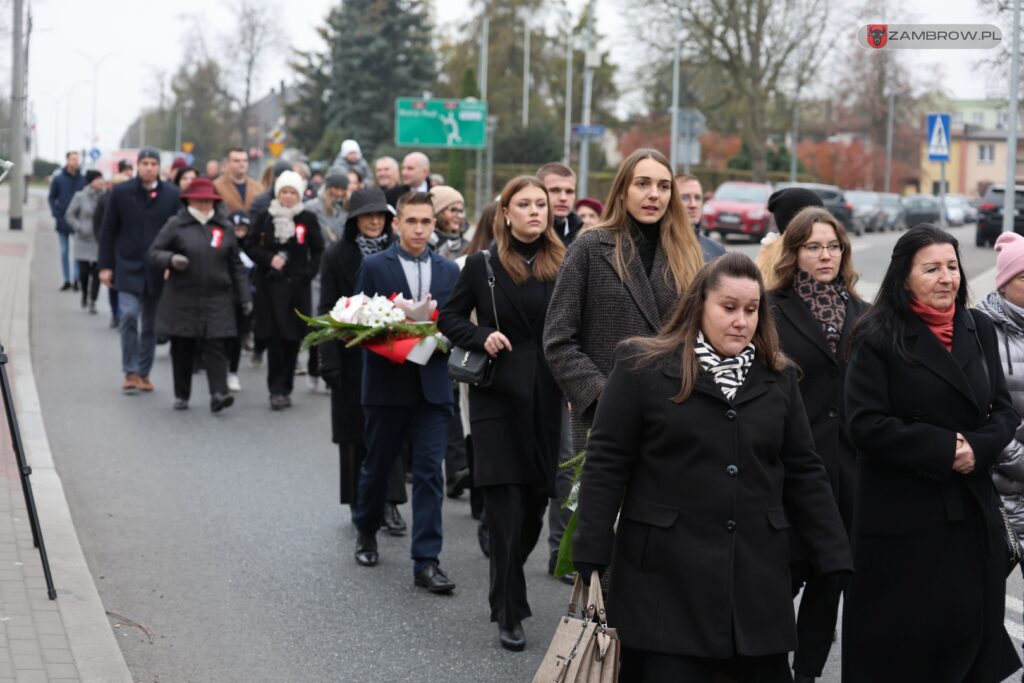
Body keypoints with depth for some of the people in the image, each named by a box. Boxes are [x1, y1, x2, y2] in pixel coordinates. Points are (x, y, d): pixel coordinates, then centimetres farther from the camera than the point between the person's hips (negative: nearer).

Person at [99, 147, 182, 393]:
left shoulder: (171, 195, 1)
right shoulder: (121, 192, 0)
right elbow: (107, 231, 3)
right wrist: (106, 265, -1)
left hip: (158, 269, 2)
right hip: (128, 268, -2)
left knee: (150, 324, 8)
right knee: (129, 314, -15)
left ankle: (144, 373, 19)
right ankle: (130, 372, -7)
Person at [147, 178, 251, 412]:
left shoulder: (225, 228, 11)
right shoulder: (175, 225, 3)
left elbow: (236, 266, 14)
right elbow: (154, 253, 2)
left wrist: (245, 296, 9)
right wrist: (171, 259, -20)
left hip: (217, 300, 1)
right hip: (182, 300, -1)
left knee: (216, 347, -9)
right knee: (182, 349, 5)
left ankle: (218, 394, -16)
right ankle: (181, 395, 17)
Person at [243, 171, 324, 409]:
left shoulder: (308, 219, 3)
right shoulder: (265, 218, 4)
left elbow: (318, 251, 9)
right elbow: (250, 246, 7)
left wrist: (309, 272, -5)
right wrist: (269, 259, -9)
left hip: (297, 287, 0)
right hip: (270, 286, 0)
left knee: (292, 338, 4)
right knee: (275, 337, -7)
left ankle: (285, 389, 15)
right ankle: (277, 390, -4)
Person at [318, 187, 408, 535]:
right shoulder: (337, 255, 0)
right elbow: (327, 310, -1)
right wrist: (329, 359, -8)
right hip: (352, 355, 0)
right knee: (355, 431, 6)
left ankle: (388, 502, -3)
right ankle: (360, 504, 16)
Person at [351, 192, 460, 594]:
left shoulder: (449, 271, 8)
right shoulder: (374, 267, -1)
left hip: (433, 386, 2)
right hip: (387, 384, -2)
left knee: (430, 473, -4)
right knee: (377, 466, 13)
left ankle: (426, 561, -4)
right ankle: (366, 532, 38)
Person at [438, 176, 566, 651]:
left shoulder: (562, 265, 3)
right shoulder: (483, 264, 0)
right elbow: (450, 318, 8)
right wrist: (482, 337, -10)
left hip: (546, 398, 2)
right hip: (498, 397, -2)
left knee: (536, 503, 7)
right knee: (507, 506, -5)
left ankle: (505, 591, 30)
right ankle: (509, 613, 3)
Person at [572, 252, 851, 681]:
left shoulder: (778, 379, 11)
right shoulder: (643, 368, -2)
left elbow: (804, 473, 12)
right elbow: (606, 466, -4)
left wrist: (838, 561, 6)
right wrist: (591, 558, -10)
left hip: (756, 580, 4)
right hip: (666, 578, -4)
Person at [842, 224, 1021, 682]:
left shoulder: (979, 329, 9)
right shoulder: (879, 338, -8)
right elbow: (866, 425, -14)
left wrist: (978, 448, -12)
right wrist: (942, 449, -17)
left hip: (973, 510, 5)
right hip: (902, 516, -5)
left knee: (971, 625, 8)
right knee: (902, 639, 1)